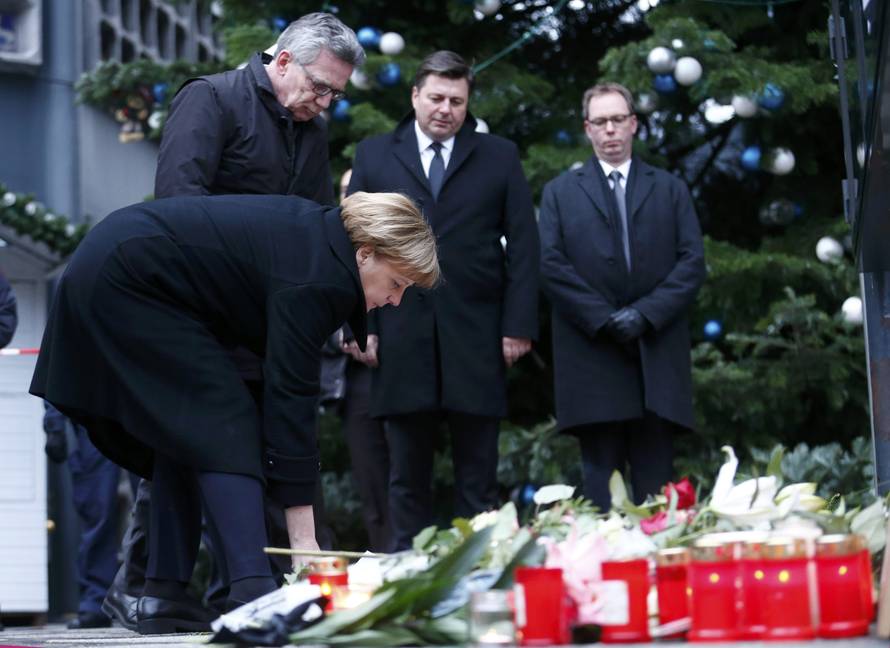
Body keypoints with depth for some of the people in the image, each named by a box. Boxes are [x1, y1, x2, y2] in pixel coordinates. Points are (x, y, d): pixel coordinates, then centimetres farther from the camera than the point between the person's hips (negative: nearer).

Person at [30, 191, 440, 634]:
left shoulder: (324, 232, 6)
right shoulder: (313, 278, -21)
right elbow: (290, 398, -23)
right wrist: (303, 540, -23)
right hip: (128, 283, -11)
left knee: (184, 429, 10)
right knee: (225, 425, -14)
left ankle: (163, 597, 8)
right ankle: (252, 589, -24)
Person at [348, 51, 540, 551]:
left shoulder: (500, 157, 10)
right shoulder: (374, 156, 11)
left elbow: (524, 246, 6)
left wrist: (519, 325, -3)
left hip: (476, 339, 0)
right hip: (401, 337, 1)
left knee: (478, 478, 3)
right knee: (408, 477, 5)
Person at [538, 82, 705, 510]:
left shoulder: (670, 190, 15)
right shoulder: (560, 192, 13)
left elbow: (692, 262, 5)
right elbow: (551, 265, 2)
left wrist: (646, 313, -9)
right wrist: (605, 319, -9)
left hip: (657, 355, 1)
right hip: (591, 357, -1)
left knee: (656, 482, -1)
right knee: (600, 481, -2)